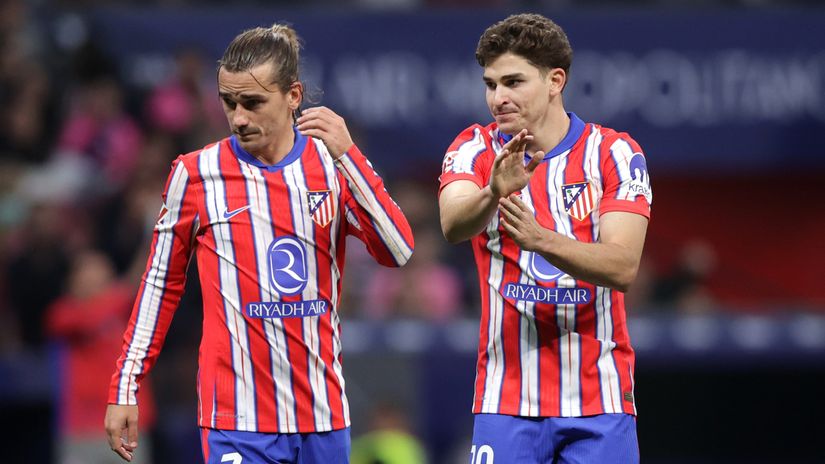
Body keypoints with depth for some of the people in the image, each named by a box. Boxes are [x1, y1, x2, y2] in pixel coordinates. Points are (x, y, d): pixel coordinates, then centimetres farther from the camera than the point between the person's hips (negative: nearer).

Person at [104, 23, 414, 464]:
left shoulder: (334, 166, 4)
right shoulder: (195, 174, 0)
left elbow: (398, 253, -8)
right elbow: (161, 284, 7)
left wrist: (347, 155, -15)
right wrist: (124, 389, 4)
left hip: (323, 413, 3)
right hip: (237, 420, -3)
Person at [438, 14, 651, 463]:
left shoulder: (614, 153, -2)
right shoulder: (475, 150, 1)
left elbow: (623, 266, -15)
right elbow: (453, 226, -20)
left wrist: (541, 239, -31)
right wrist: (493, 193, -43)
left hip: (600, 402, 0)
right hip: (506, 401, 1)